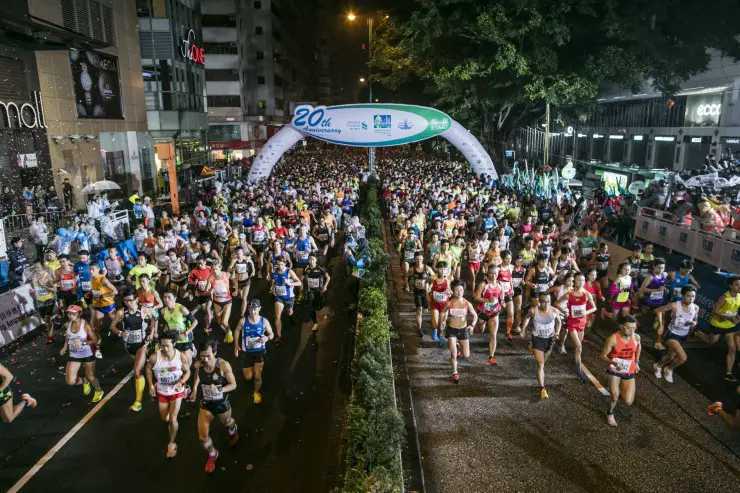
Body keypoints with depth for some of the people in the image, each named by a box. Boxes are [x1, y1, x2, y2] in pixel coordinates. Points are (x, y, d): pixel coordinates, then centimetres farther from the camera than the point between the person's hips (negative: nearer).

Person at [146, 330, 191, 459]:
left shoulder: (182, 356, -26)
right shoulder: (154, 357, -26)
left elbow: (187, 371, -9)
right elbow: (148, 369, -2)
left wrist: (181, 382, -28)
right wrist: (151, 385, -8)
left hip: (177, 392, -2)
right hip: (161, 392, 2)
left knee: (172, 419, -7)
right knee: (165, 419, 19)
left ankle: (172, 443, 18)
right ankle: (173, 422, 57)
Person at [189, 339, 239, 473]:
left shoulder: (224, 365, -30)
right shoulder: (197, 365, -19)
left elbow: (233, 384, -19)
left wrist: (219, 390, -34)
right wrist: (194, 390, -4)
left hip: (222, 404, -2)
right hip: (205, 404, 2)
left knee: (227, 423, 29)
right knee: (202, 437, 2)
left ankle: (233, 431, 68)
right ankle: (212, 455, 35)